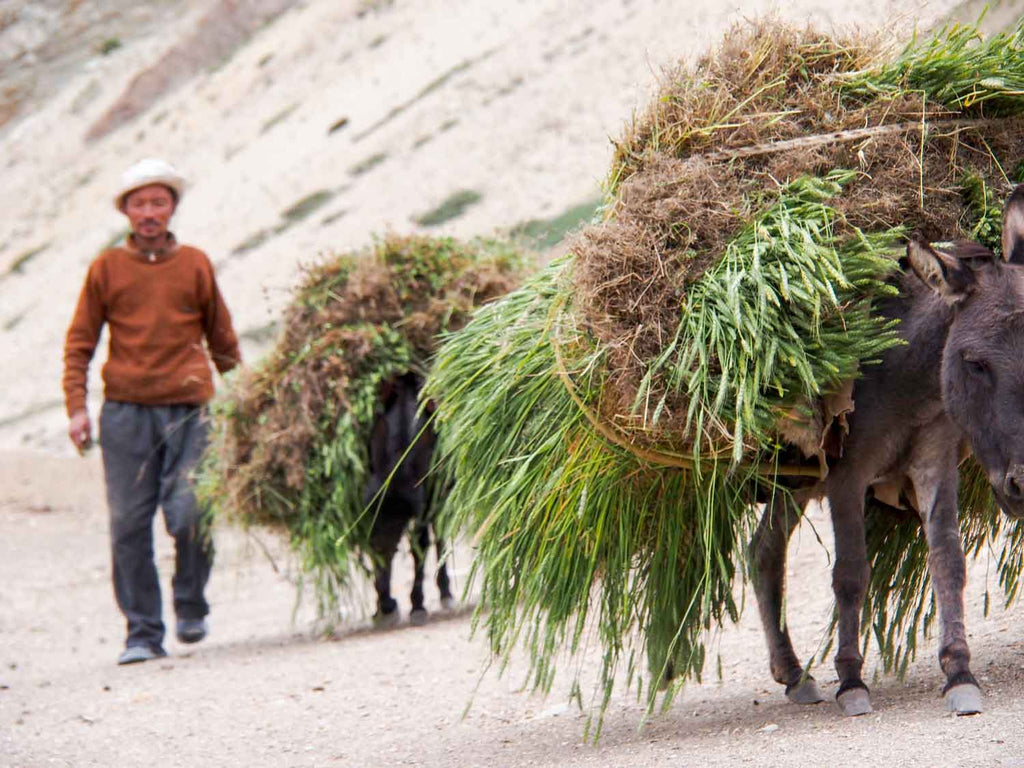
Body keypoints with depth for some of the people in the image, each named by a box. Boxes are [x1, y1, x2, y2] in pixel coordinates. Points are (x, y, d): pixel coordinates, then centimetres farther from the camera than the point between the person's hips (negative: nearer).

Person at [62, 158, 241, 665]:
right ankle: (142, 632, 9)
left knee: (188, 514, -12)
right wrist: (76, 408, -1)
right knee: (128, 524, -1)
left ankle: (191, 605, 15)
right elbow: (79, 342, 9)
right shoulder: (106, 268, 7)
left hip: (188, 410, 0)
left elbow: (222, 340, 18)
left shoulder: (196, 265, 9)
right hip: (125, 412, 0)